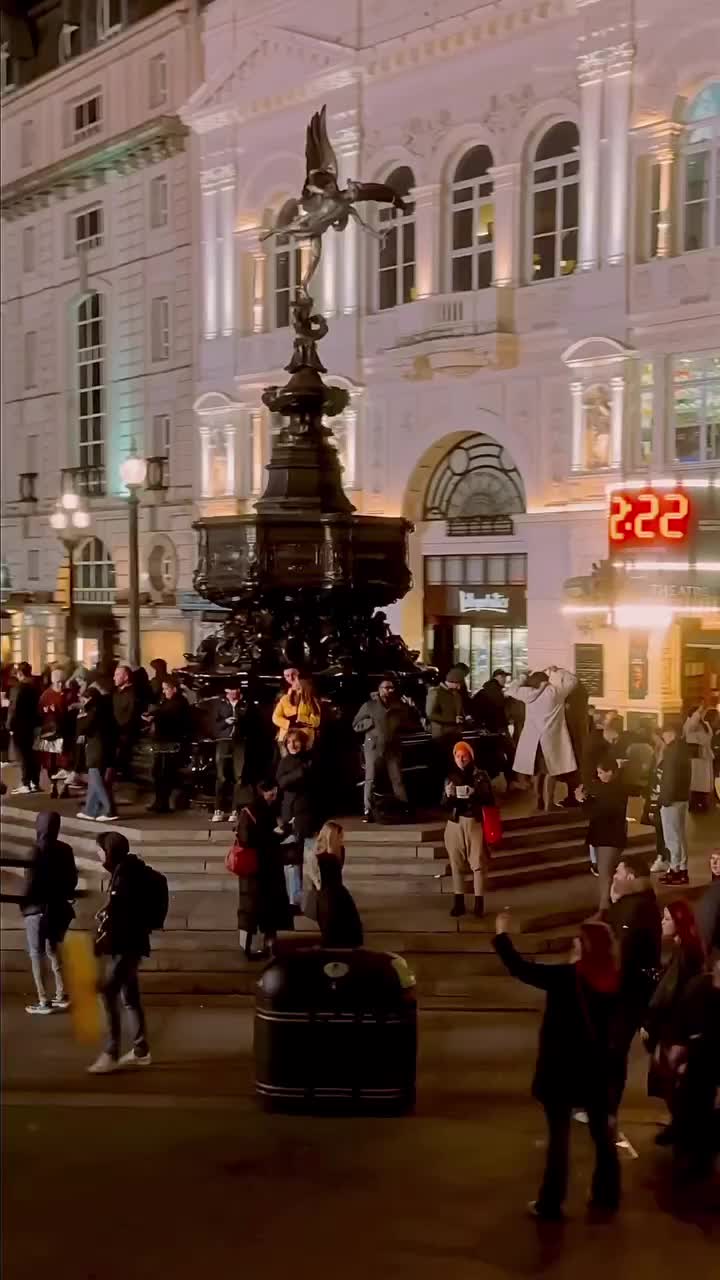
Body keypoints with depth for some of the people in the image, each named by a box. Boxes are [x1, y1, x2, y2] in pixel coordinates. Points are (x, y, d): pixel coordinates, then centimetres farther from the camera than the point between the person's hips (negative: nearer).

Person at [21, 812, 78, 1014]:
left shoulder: (37, 850, -16)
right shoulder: (65, 849, 2)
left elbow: (31, 882, -16)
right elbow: (72, 879, 7)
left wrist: (24, 902, -1)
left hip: (38, 908, -6)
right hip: (59, 907, 6)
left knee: (37, 954, 3)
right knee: (53, 950, 20)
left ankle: (44, 1002, 3)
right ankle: (61, 995, 20)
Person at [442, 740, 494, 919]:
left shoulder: (480, 775, 1)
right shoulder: (450, 777, 9)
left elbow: (490, 800, -3)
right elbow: (445, 804, 8)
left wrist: (474, 794, -19)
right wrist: (448, 795, -13)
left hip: (474, 822, -3)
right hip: (454, 823, 3)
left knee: (477, 864, -5)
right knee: (456, 864, 3)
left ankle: (479, 904, -1)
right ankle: (458, 903, 9)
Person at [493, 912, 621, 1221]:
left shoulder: (565, 977, -20)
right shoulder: (613, 981, -6)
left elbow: (520, 968, -17)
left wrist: (501, 934, -5)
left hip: (561, 1069, -4)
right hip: (596, 1069, 4)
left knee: (559, 1135, 4)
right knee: (602, 1132, 17)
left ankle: (550, 1204, 10)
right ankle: (606, 1196, 28)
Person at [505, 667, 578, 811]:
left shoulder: (528, 693, 2)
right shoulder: (555, 692, -6)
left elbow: (511, 689, 17)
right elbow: (572, 680, 6)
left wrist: (524, 679, 22)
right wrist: (558, 671, 16)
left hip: (532, 738, 4)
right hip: (550, 738, -4)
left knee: (538, 771, 16)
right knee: (550, 771, 2)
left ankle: (539, 801, 22)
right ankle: (548, 804, 0)